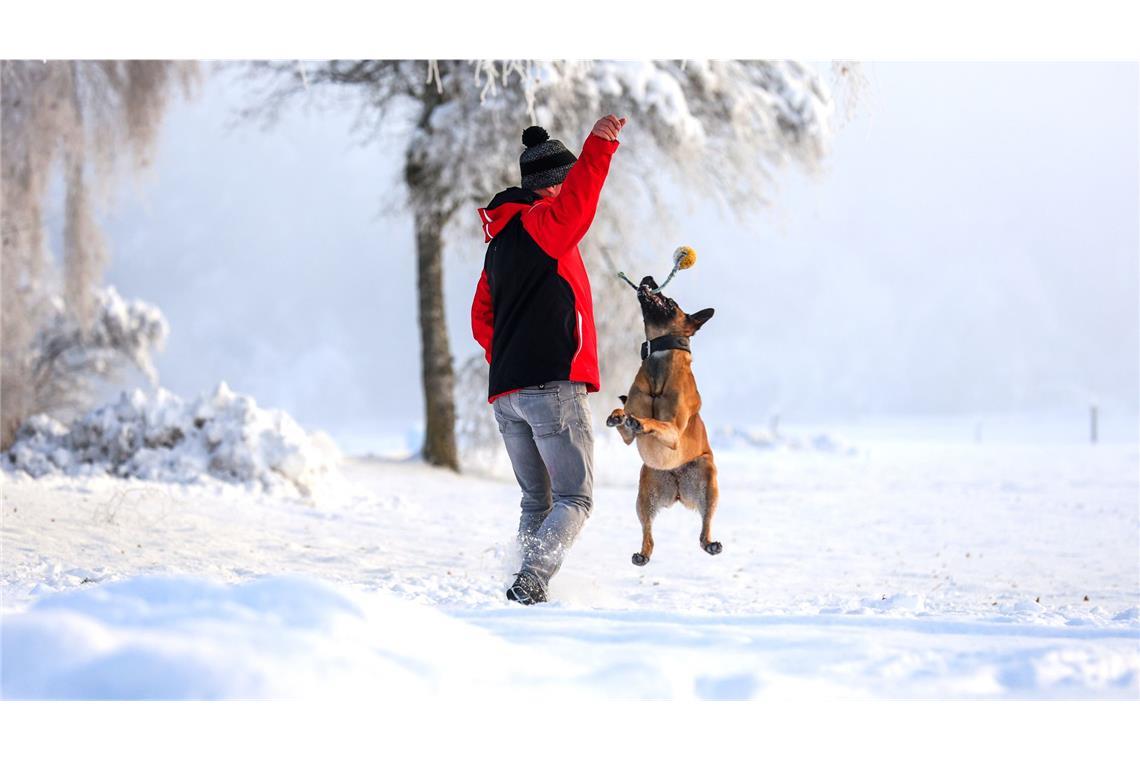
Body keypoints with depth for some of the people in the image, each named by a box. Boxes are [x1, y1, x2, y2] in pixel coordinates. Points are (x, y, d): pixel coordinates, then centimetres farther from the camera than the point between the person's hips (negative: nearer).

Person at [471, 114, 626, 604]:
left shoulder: (500, 241, 22)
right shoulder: (540, 224, -5)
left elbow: (482, 320, 27)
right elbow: (574, 206, -29)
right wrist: (598, 148, -37)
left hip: (504, 394, 8)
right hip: (553, 386, -8)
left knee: (536, 502, 16)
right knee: (575, 499, -6)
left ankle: (528, 586, 6)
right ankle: (532, 579, -24)